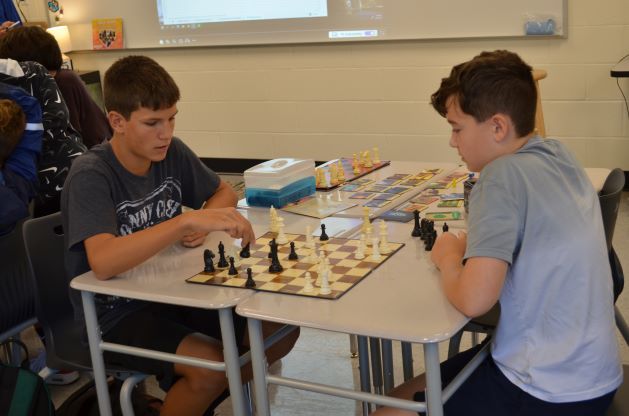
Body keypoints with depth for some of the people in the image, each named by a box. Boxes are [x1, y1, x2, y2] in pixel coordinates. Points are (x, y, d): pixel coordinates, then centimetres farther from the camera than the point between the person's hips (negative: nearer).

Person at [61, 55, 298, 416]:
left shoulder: (172, 152, -3)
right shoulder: (90, 177, -22)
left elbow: (224, 192, 14)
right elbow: (103, 262, -37)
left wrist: (204, 224, -8)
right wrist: (187, 220, -43)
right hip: (116, 314, -6)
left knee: (281, 331, -5)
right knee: (212, 365, -29)